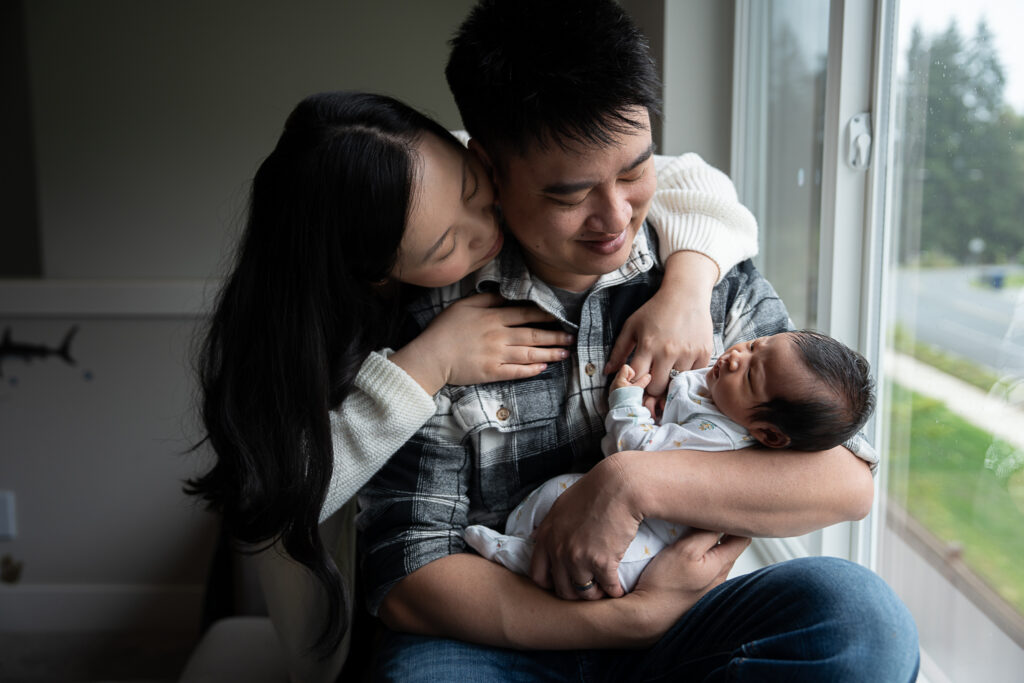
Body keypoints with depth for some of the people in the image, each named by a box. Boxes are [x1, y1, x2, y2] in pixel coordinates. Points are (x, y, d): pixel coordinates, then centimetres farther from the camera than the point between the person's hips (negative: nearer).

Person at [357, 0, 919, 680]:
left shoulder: (717, 280, 1)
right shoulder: (427, 314, -7)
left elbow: (848, 479, -7)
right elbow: (407, 580, -10)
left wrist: (635, 482, -21)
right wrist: (632, 616, -18)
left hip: (688, 621, 3)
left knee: (857, 609, -26)